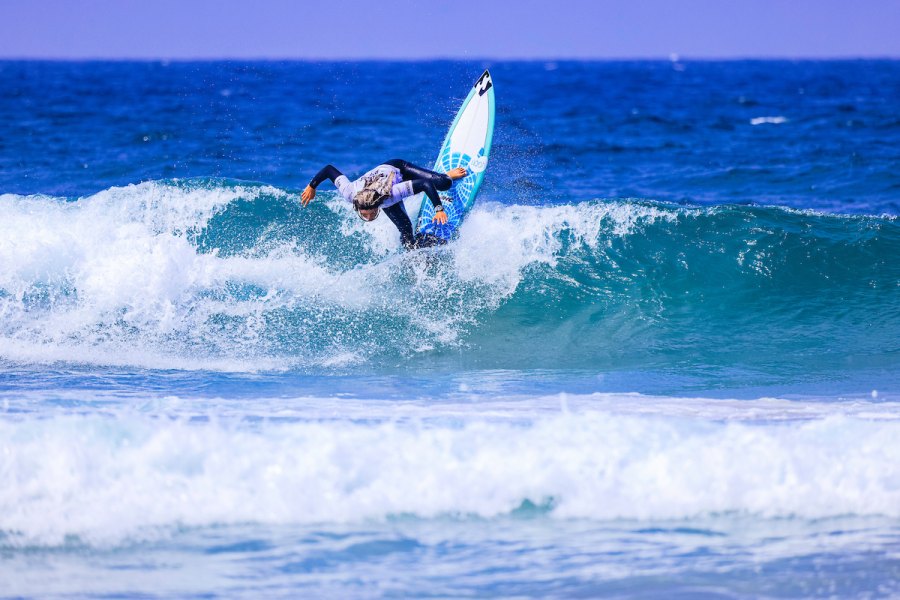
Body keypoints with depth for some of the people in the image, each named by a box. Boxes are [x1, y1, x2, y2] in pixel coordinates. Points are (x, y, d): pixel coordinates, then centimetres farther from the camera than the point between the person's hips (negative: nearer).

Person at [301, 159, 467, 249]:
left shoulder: (391, 194, -49)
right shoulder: (350, 193, -43)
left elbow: (425, 184, -45)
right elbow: (329, 169, -29)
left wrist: (439, 209, -48)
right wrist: (312, 187, -13)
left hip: (399, 168, -2)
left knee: (444, 184, -17)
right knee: (405, 229, -8)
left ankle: (447, 176, 23)